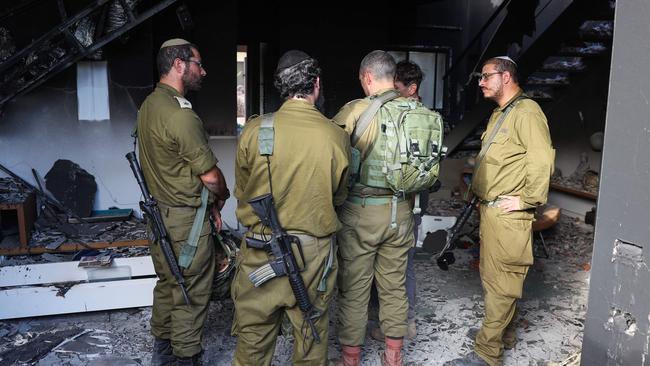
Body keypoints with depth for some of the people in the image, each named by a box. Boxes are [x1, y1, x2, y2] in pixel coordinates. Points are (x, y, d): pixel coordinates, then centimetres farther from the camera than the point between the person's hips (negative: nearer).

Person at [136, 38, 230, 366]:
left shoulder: (148, 106, 6)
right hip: (187, 218, -9)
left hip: (159, 211, 9)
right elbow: (211, 175, -19)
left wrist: (207, 200, 13)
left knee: (167, 283, 21)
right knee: (192, 292, 6)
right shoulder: (181, 115, -23)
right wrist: (221, 197, 2)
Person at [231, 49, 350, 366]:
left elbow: (241, 194, 2)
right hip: (315, 254, 1)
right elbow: (338, 197, 4)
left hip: (261, 252, 0)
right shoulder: (336, 136, -10)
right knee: (311, 334, 18)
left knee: (254, 334, 15)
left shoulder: (254, 130, -11)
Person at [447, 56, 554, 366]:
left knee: (500, 281, -2)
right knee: (490, 274, 19)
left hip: (508, 215, -10)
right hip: (489, 210, 10)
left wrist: (527, 200, -18)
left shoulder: (526, 112, -14)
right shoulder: (499, 114, 18)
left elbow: (542, 160, -23)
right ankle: (501, 328, 36)